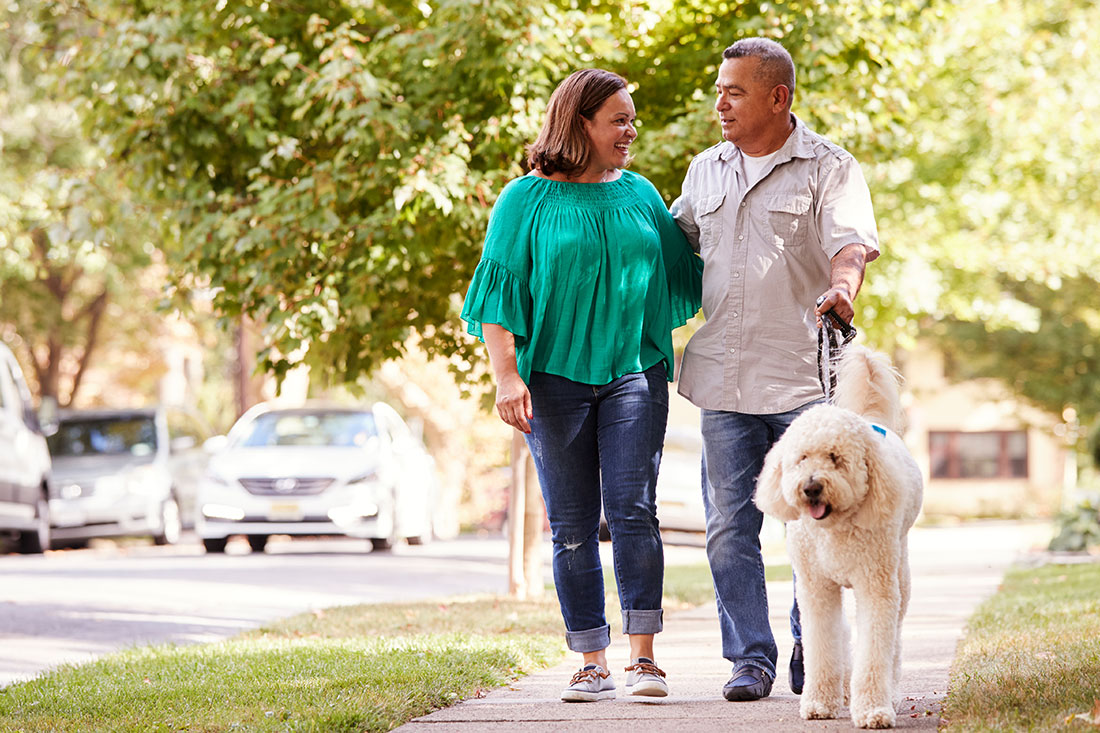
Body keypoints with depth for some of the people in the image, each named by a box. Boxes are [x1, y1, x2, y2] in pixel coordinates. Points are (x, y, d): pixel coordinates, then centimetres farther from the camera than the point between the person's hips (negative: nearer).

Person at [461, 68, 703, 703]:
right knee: (573, 524, 0)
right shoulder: (528, 200, 2)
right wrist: (507, 374, -11)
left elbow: (684, 276, 20)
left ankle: (644, 653, -7)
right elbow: (499, 293, -1)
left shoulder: (642, 196, 13)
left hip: (633, 371, 2)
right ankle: (594, 662, 6)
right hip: (555, 374, -1)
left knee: (632, 508, -10)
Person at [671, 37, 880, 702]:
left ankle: (812, 655, 16)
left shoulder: (829, 168, -1)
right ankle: (751, 658, 7)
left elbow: (852, 242, -17)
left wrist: (841, 287, -37)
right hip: (724, 375, 4)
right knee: (730, 527, 0)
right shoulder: (705, 170, 15)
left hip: (804, 376, -4)